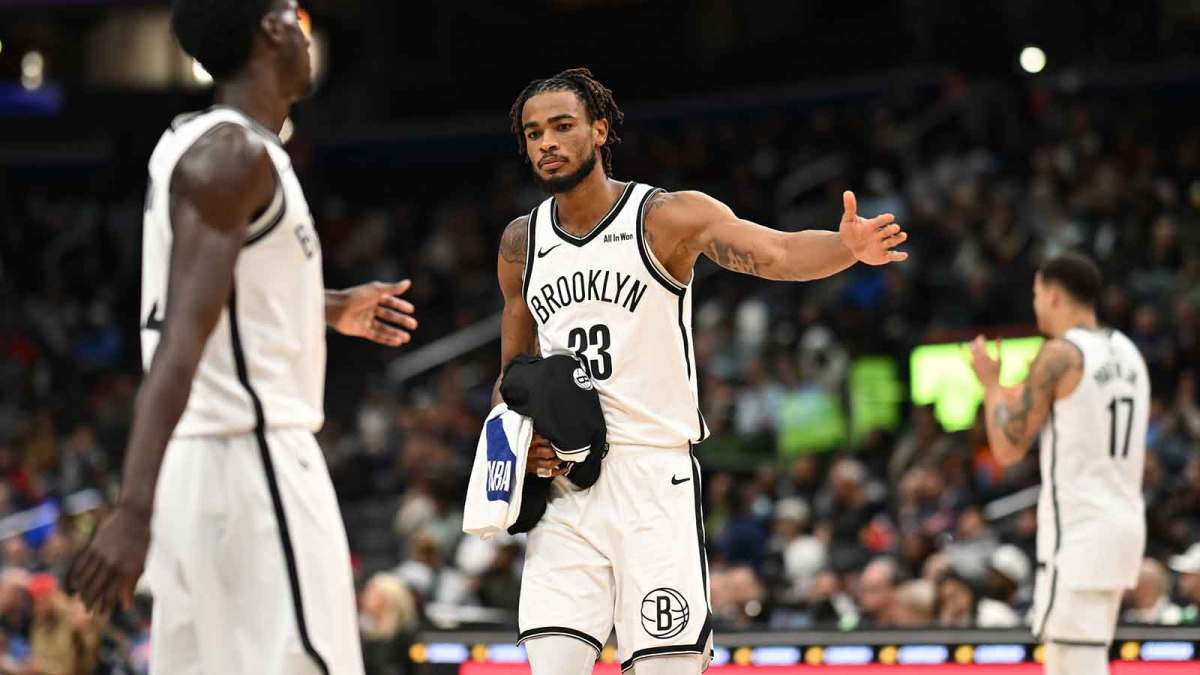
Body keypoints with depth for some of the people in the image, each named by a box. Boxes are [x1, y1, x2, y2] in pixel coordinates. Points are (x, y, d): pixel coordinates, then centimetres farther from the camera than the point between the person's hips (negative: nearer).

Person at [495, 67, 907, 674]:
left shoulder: (667, 216, -3)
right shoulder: (522, 244, 11)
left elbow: (775, 253, -19)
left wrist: (845, 248, -40)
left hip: (655, 472, -3)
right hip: (562, 483, 3)